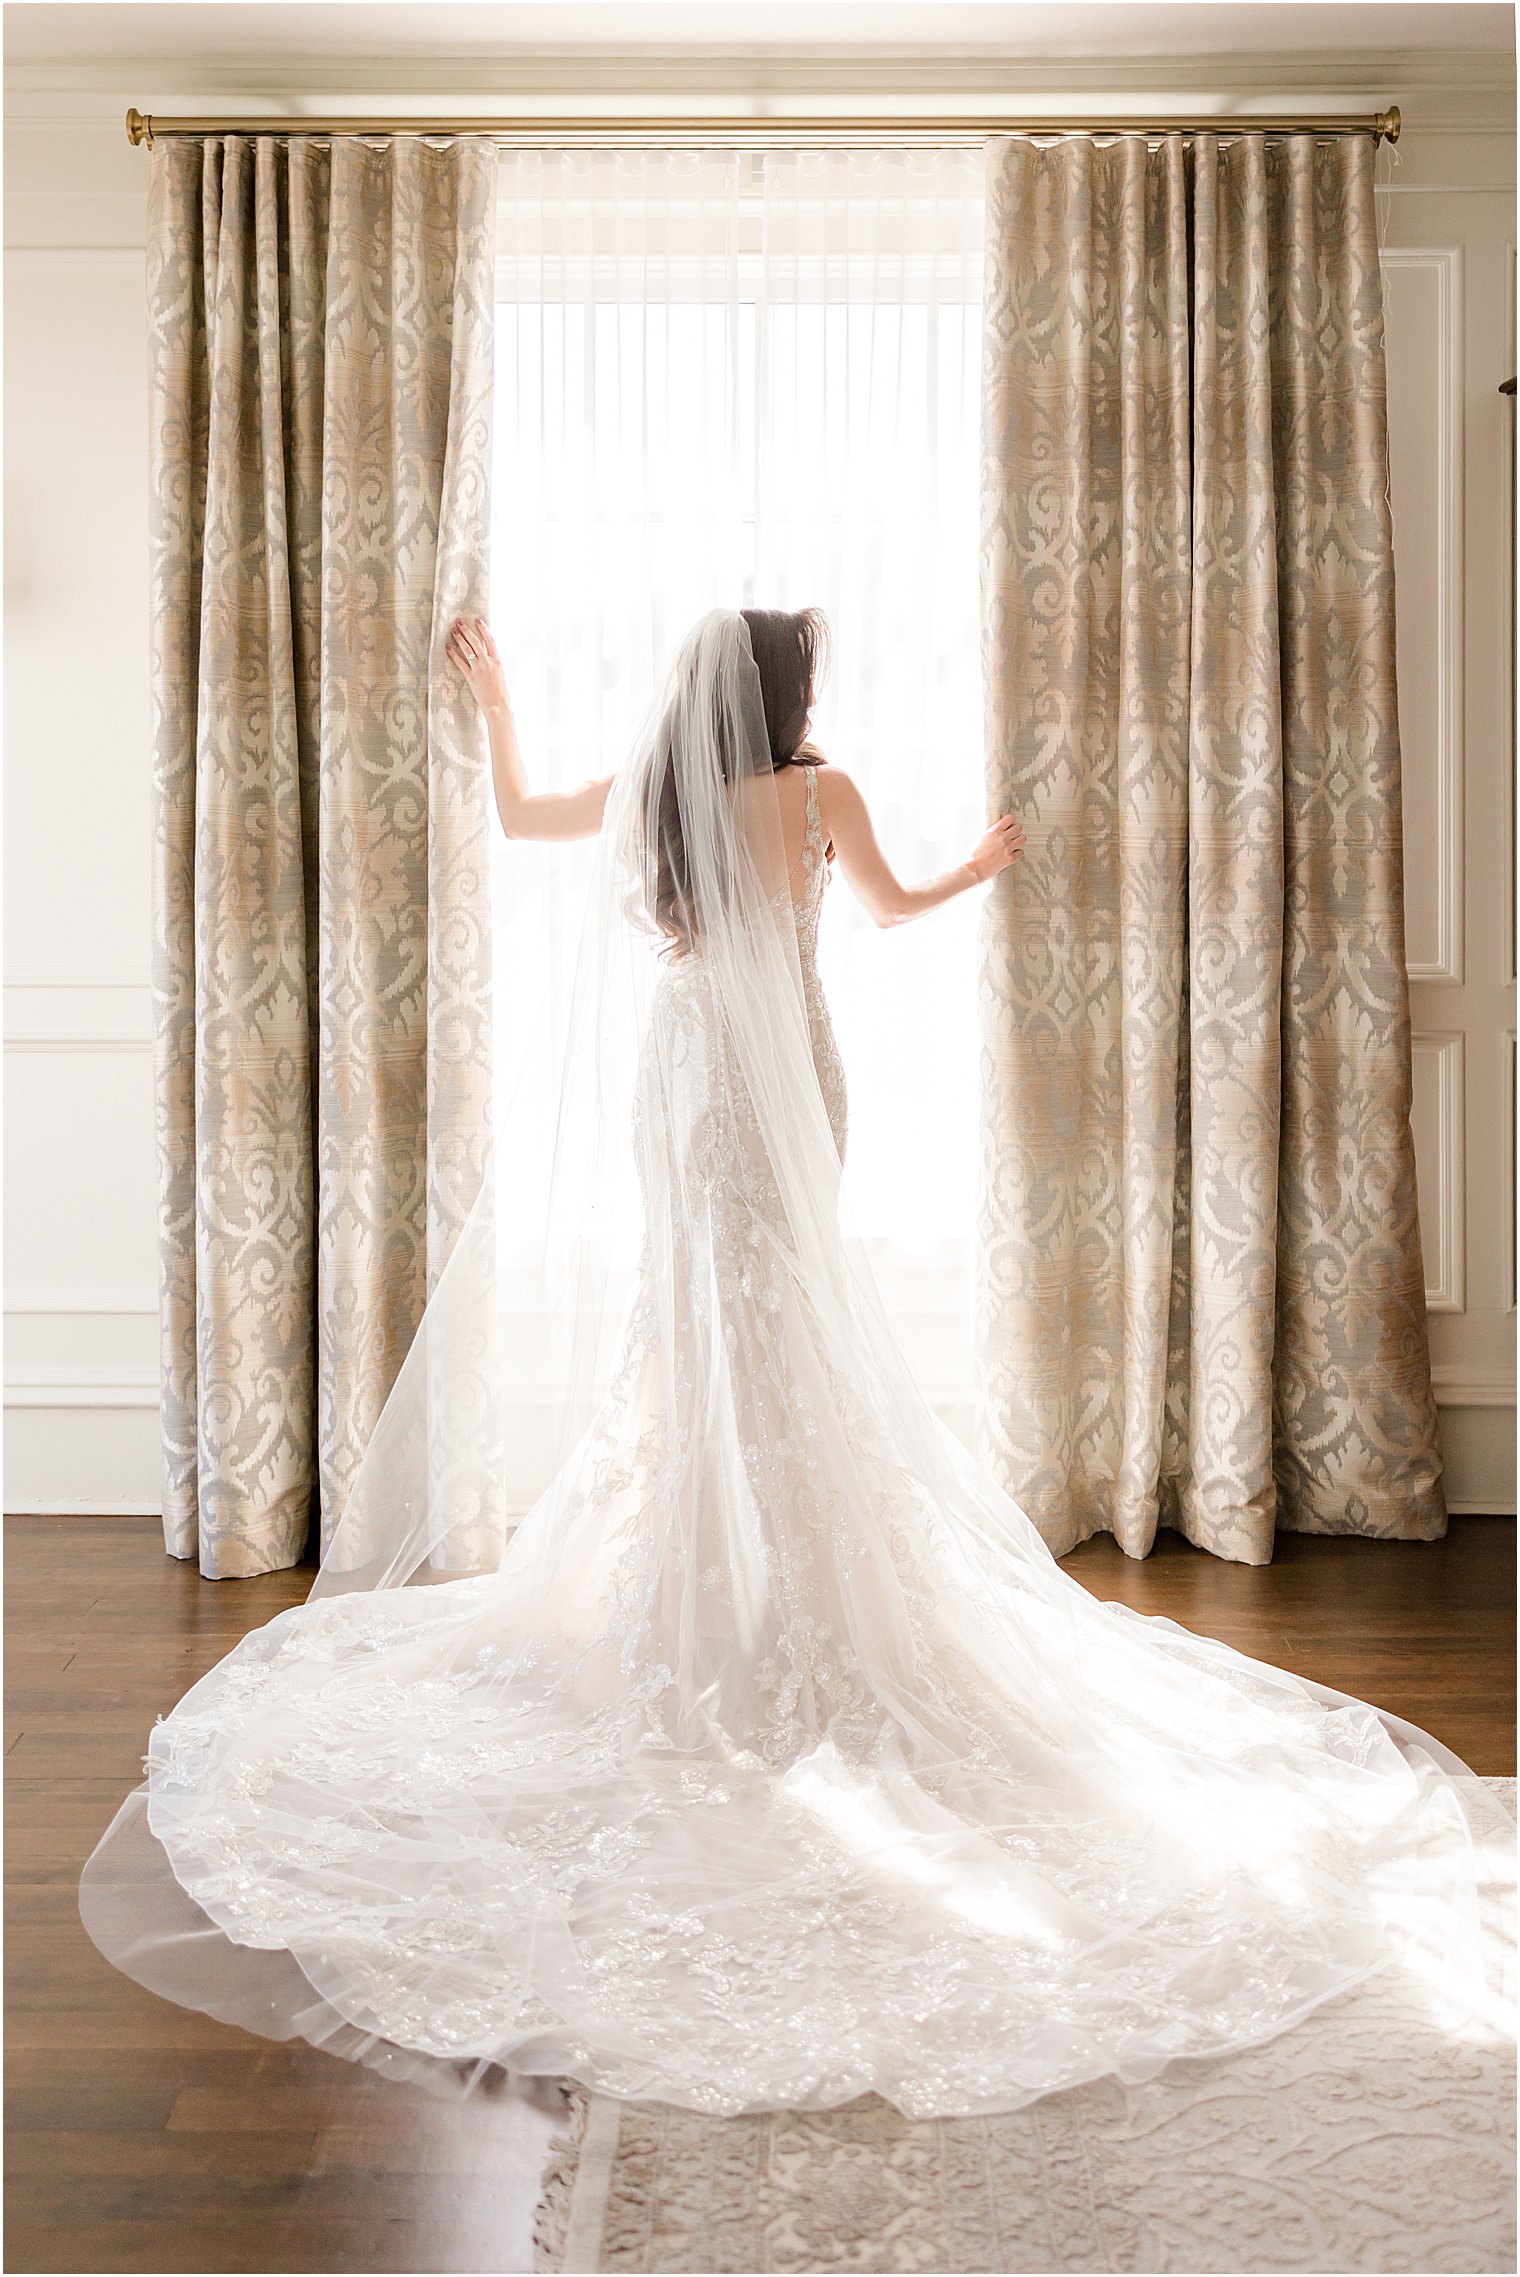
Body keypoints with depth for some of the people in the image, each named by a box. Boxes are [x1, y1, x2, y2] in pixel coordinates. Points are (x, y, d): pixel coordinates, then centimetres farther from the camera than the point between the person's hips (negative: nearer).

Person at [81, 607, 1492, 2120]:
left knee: (695, 1320, 10)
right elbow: (890, 907, 13)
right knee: (788, 1331, 2)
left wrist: (494, 704, 37)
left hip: (673, 1078, 3)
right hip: (784, 1079, -3)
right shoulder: (820, 791, -4)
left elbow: (516, 814, 21)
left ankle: (690, 1594, 16)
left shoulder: (645, 793, 3)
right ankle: (783, 1610, 7)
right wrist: (976, 869, 33)